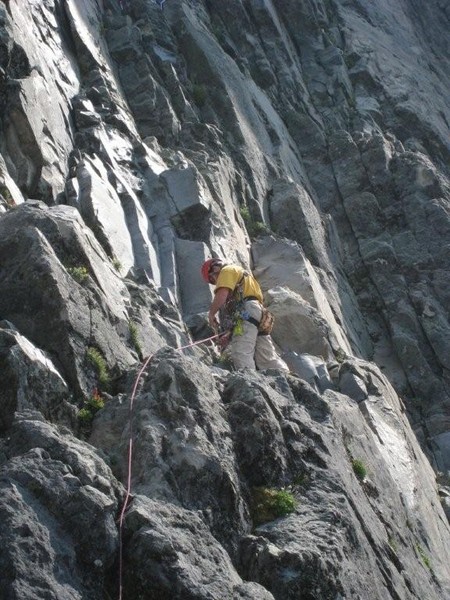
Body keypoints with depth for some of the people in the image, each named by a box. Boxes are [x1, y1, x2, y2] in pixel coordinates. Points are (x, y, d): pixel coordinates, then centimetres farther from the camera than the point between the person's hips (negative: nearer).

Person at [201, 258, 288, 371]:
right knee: (267, 358, 3)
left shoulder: (227, 270, 9)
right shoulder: (242, 274, 37)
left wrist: (211, 314, 1)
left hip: (246, 314, -9)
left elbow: (222, 294, -11)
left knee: (241, 355, -21)